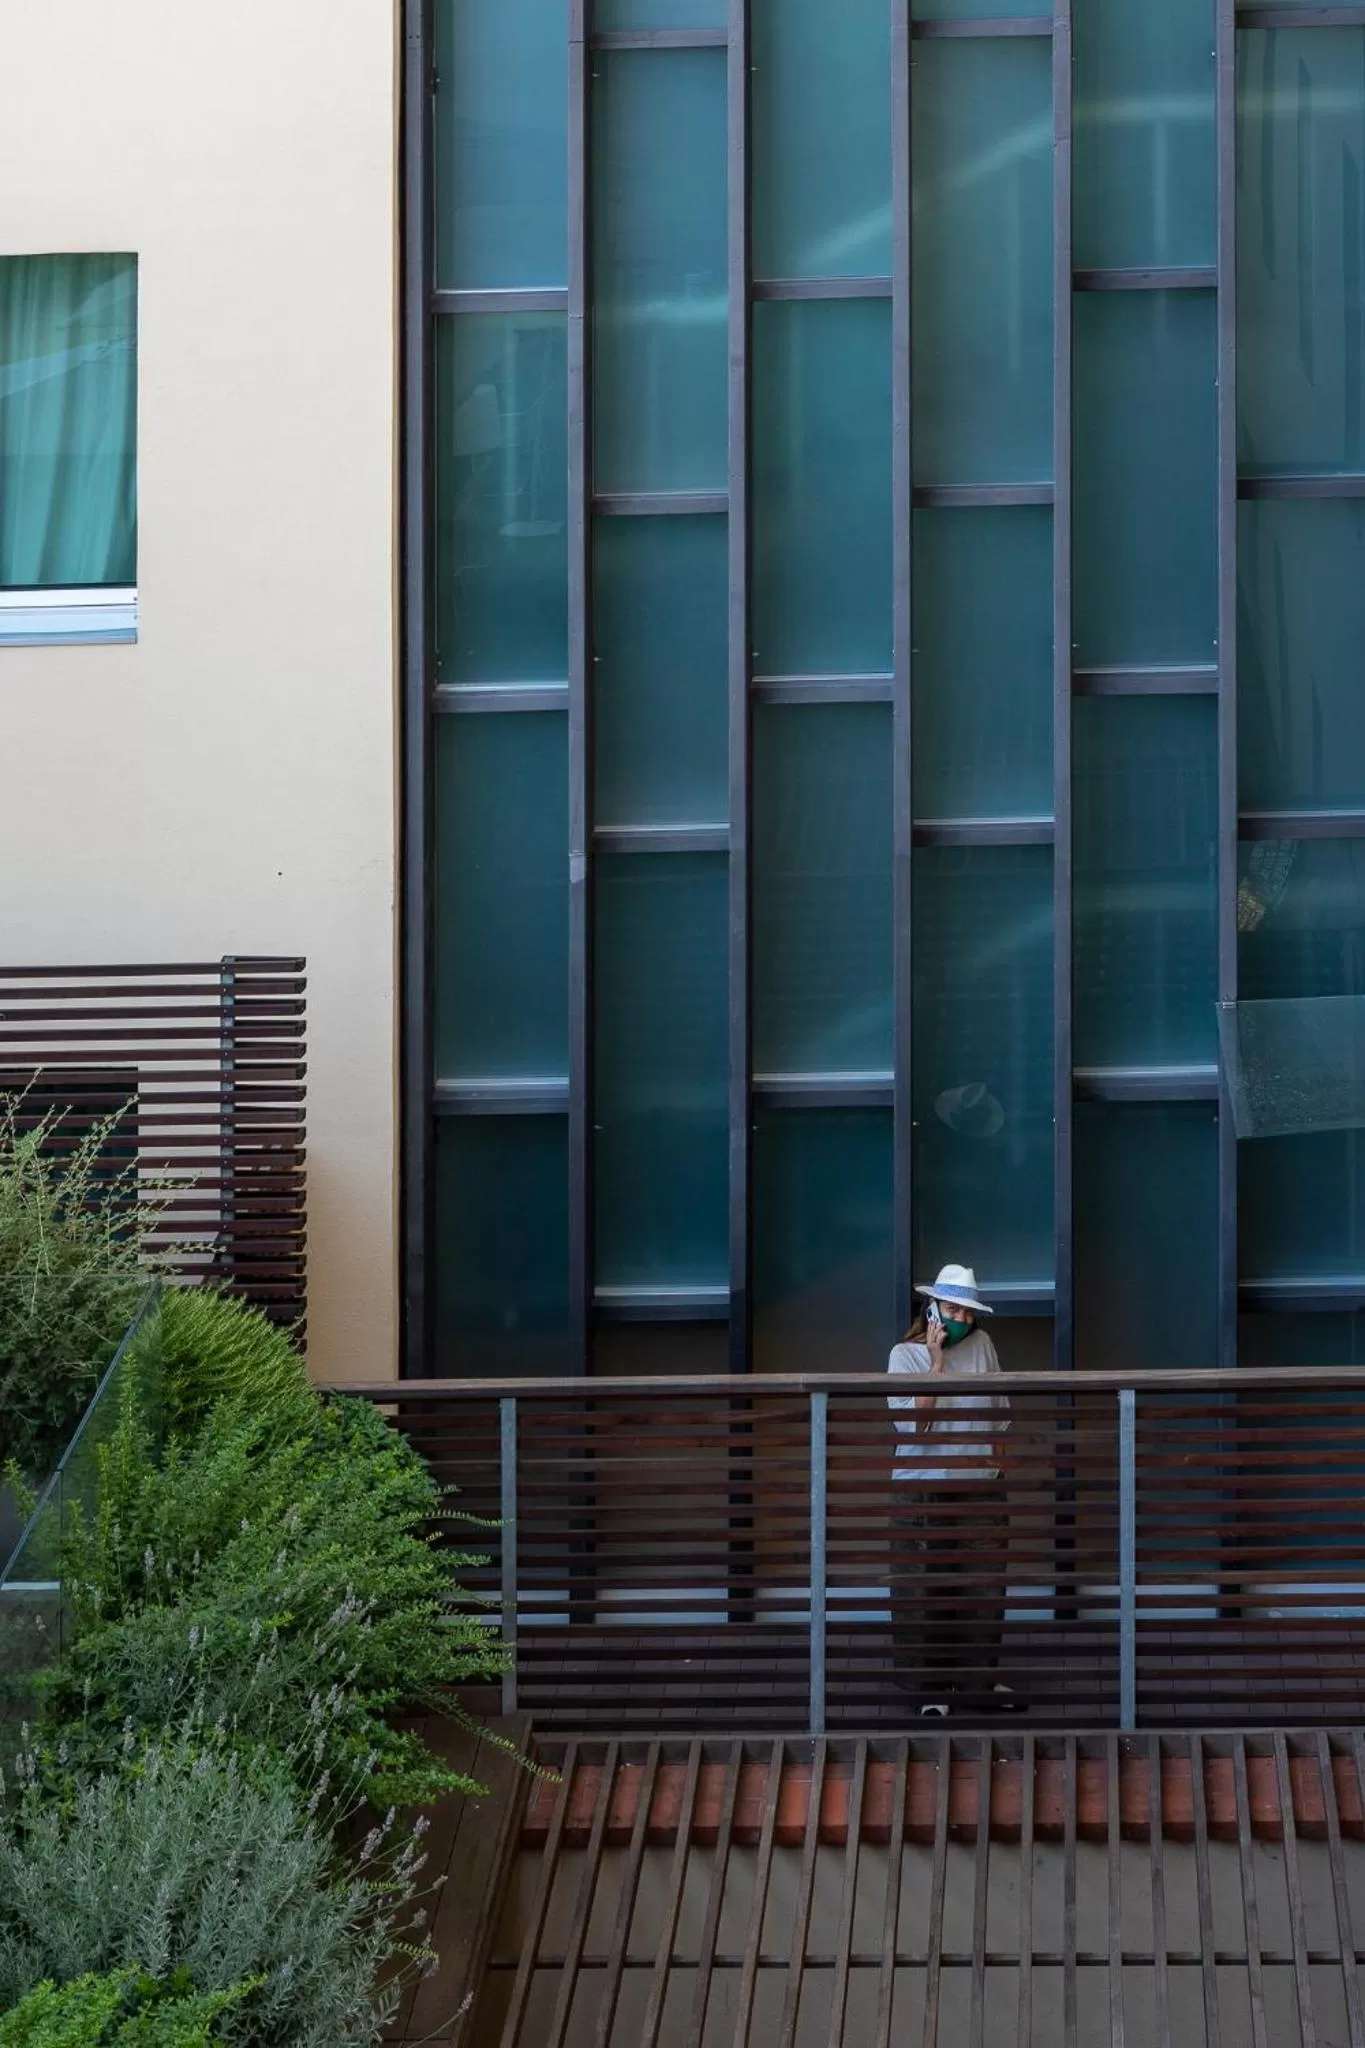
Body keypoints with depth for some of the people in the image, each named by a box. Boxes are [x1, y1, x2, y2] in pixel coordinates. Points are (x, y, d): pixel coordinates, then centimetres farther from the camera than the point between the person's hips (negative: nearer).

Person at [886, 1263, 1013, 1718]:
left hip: (979, 1490, 3)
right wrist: (936, 1363, -19)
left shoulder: (981, 1345, 6)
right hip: (923, 1491, -3)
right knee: (926, 1593, -1)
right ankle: (931, 1687, 7)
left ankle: (978, 1677, 15)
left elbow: (999, 1415, 16)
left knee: (983, 1588, 4)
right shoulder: (905, 1355, -5)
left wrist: (995, 1462, 12)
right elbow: (912, 1422, -17)